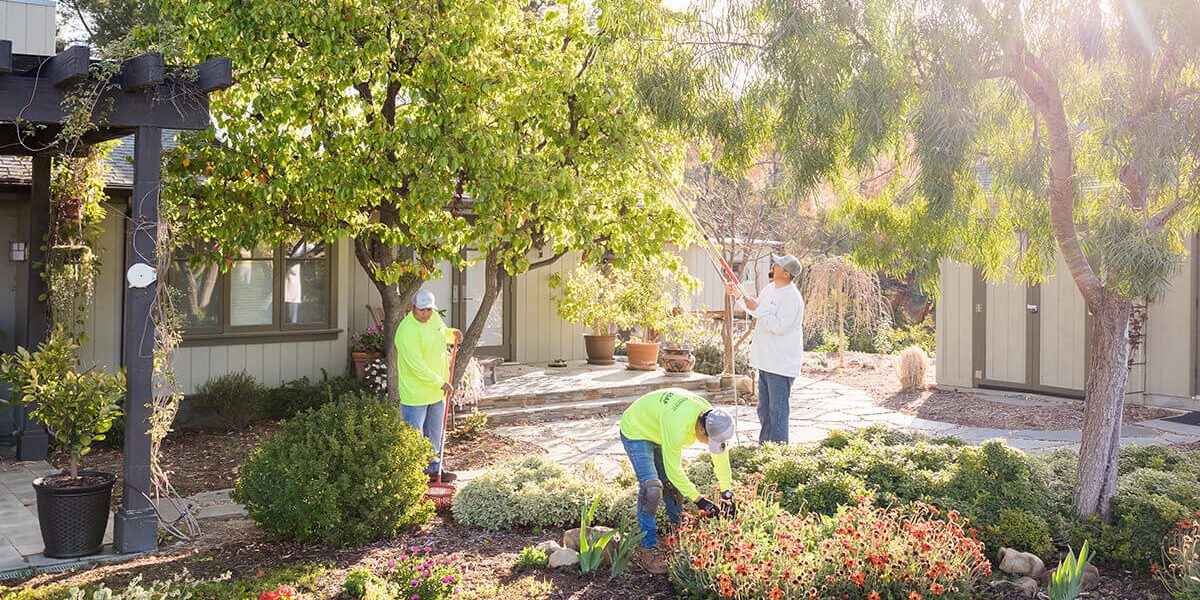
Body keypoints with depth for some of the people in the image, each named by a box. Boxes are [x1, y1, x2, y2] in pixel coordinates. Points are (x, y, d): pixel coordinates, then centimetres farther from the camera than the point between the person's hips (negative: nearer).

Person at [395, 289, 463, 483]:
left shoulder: (435, 318, 3)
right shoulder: (407, 330, -22)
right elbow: (417, 365, -26)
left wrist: (452, 333, 7)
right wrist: (440, 382, -26)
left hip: (437, 391, 8)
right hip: (415, 392, -8)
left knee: (434, 432, 18)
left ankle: (432, 469, 31)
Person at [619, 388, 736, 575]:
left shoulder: (712, 417, -18)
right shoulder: (678, 426, -41)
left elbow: (720, 454, -3)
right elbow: (673, 469, -31)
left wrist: (727, 494, -1)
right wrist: (699, 500, -23)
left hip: (659, 432, 8)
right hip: (636, 431, -8)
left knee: (673, 485, 7)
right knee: (651, 488, -18)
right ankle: (647, 549, -11)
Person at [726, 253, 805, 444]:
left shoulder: (792, 297, -19)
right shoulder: (770, 288, 11)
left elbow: (779, 326, -25)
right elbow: (757, 309, 28)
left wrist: (758, 309, -21)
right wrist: (739, 295, 17)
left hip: (781, 364, -10)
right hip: (766, 361, 10)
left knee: (778, 410, -4)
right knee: (764, 410, 19)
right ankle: (764, 446, 31)